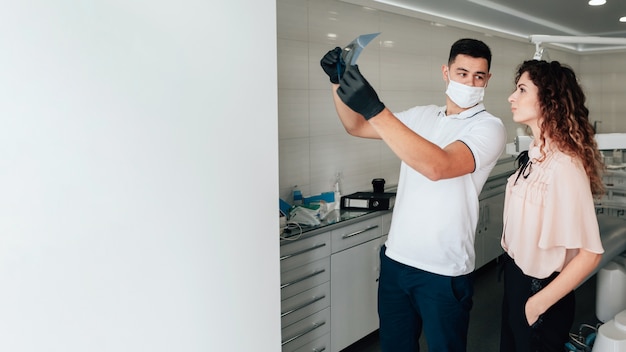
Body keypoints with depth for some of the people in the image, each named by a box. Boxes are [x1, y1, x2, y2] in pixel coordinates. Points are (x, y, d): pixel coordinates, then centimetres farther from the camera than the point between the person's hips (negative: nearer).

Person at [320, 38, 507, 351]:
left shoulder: (489, 127, -12)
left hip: (443, 273, -5)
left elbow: (438, 166, -30)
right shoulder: (421, 116, 7)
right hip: (395, 259, 5)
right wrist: (338, 81, -4)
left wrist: (375, 109, -37)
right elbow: (356, 127, 13)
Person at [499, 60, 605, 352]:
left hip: (540, 289, -7)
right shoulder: (535, 155, 0)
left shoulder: (564, 166, -25)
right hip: (516, 278, 8)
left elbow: (590, 254, -25)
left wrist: (538, 303, -17)